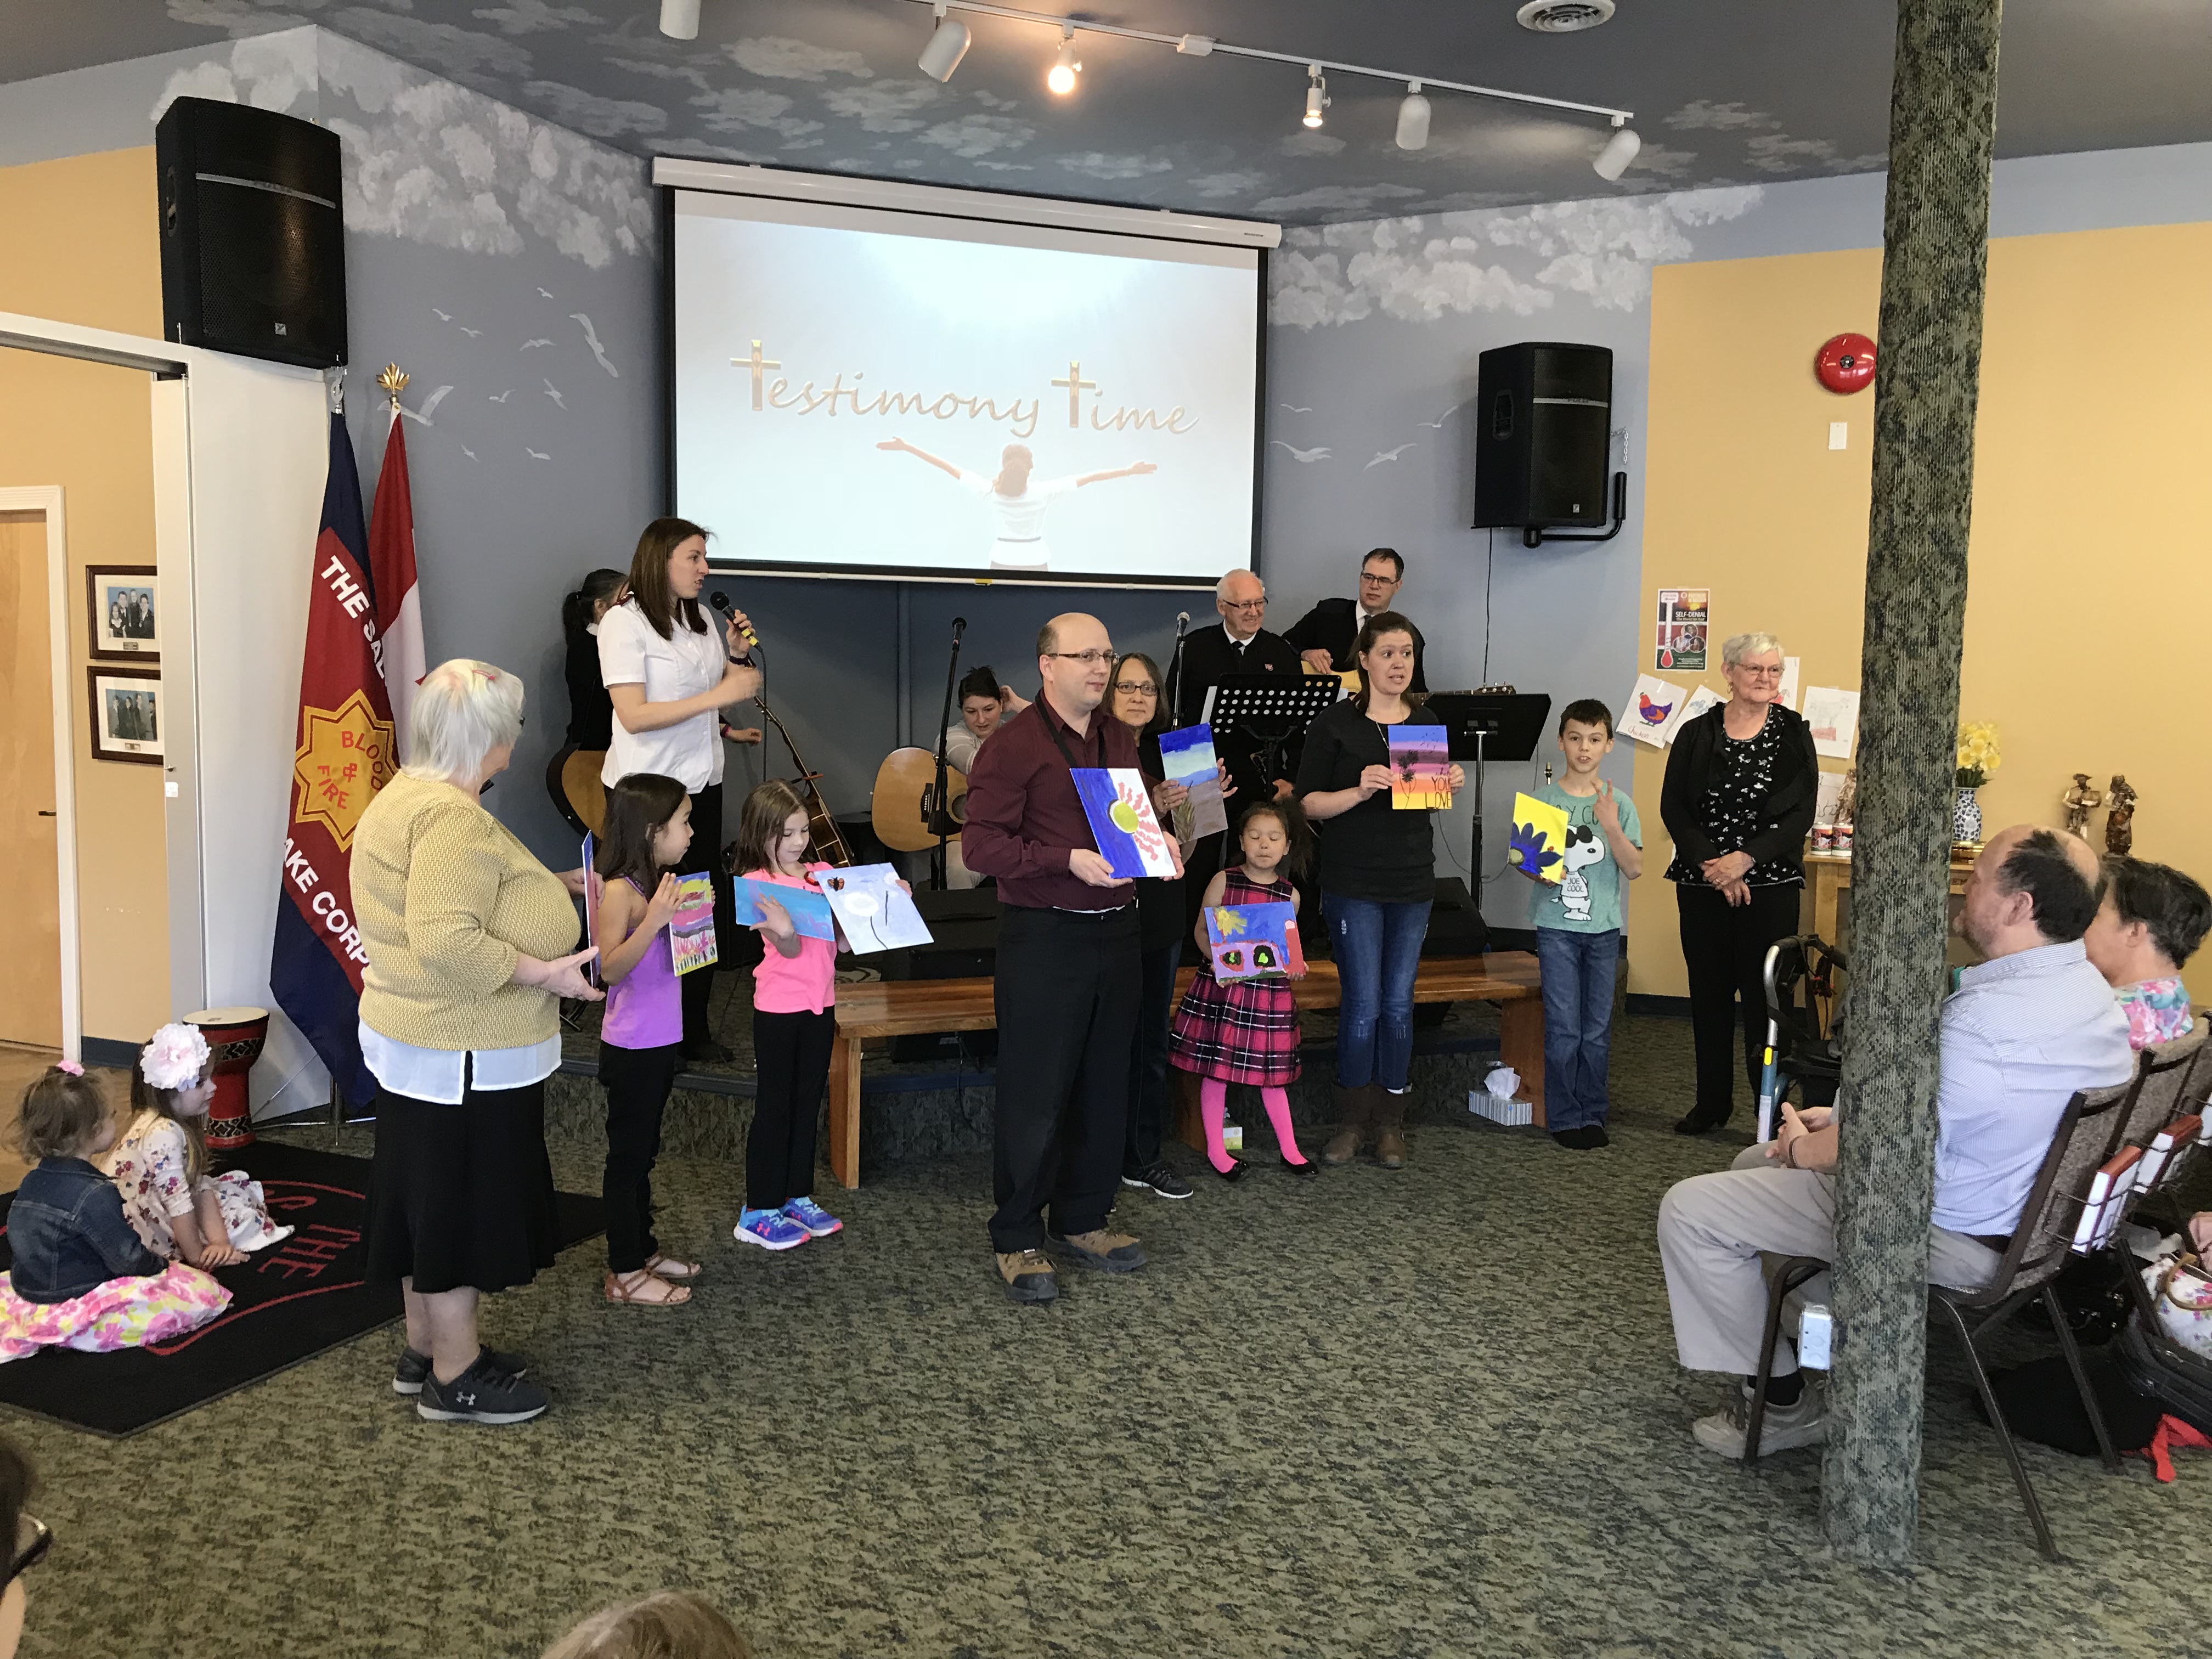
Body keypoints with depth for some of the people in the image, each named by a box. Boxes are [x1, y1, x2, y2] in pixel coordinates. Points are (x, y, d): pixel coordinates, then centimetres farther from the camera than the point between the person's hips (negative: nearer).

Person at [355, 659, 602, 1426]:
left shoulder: (408, 796, 12)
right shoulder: (453, 818, -23)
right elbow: (446, 942, -31)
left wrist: (550, 892, 22)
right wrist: (542, 973, -23)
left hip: (419, 1043, 11)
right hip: (461, 1053, -11)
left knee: (430, 1196, 19)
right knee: (462, 1204, 2)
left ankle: (425, 1348, 33)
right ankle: (456, 1377, 15)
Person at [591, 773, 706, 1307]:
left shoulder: (661, 884, 6)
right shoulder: (621, 892, -19)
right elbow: (610, 968, -25)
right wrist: (653, 919, -33)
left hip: (661, 1040, 9)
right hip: (631, 1047, -9)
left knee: (643, 1151, 19)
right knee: (627, 1153, 2)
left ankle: (643, 1250, 32)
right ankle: (625, 1274, 12)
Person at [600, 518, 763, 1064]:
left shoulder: (699, 617, 10)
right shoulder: (624, 623, -12)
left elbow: (726, 693, 20)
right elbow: (633, 715, -22)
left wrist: (735, 654, 0)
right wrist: (719, 694, -23)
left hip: (701, 785, 7)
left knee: (707, 909, 8)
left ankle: (694, 1029, 20)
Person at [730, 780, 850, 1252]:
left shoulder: (823, 874, 6)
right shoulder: (756, 883, -10)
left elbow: (842, 940, 6)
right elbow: (790, 949, -18)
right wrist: (783, 931, -40)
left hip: (820, 1004, 6)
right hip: (779, 1008, -5)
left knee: (808, 1102, 14)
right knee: (774, 1106, 1)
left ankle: (798, 1197, 26)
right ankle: (759, 1212, 9)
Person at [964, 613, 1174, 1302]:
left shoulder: (1120, 738, 14)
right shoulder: (1014, 745, -9)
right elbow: (983, 844, -15)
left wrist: (1159, 843, 3)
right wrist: (1069, 861, -23)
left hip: (1116, 932, 7)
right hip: (1043, 939, -7)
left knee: (1105, 1087, 14)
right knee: (1034, 1095, -1)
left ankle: (1084, 1220, 28)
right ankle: (1017, 1239, 13)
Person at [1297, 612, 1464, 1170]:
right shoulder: (1336, 725, -4)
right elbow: (1309, 804, -7)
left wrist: (1451, 787, -2)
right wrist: (1360, 791, -22)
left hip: (1413, 883, 4)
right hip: (1353, 883, -4)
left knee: (1398, 1003, 6)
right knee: (1364, 1003, -5)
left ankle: (1390, 1120, 17)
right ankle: (1352, 1119, 11)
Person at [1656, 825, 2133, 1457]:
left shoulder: (1982, 1017, -33)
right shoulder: (2090, 987, 1)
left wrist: (1801, 1149, -3)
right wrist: (1843, 1116, 7)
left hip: (1947, 1237, -10)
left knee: (1688, 1211, -7)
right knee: (1754, 1162, 24)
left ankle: (1783, 1400, 5)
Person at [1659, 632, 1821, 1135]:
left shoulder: (1793, 734, 2)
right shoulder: (1697, 734, 5)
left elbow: (1801, 815, -5)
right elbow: (1673, 808, 0)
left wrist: (1745, 858, -16)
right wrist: (1710, 863, -12)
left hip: (1770, 886, -2)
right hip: (1702, 885, 2)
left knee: (1763, 996, -3)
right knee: (1708, 994, 9)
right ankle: (1712, 1102, 22)